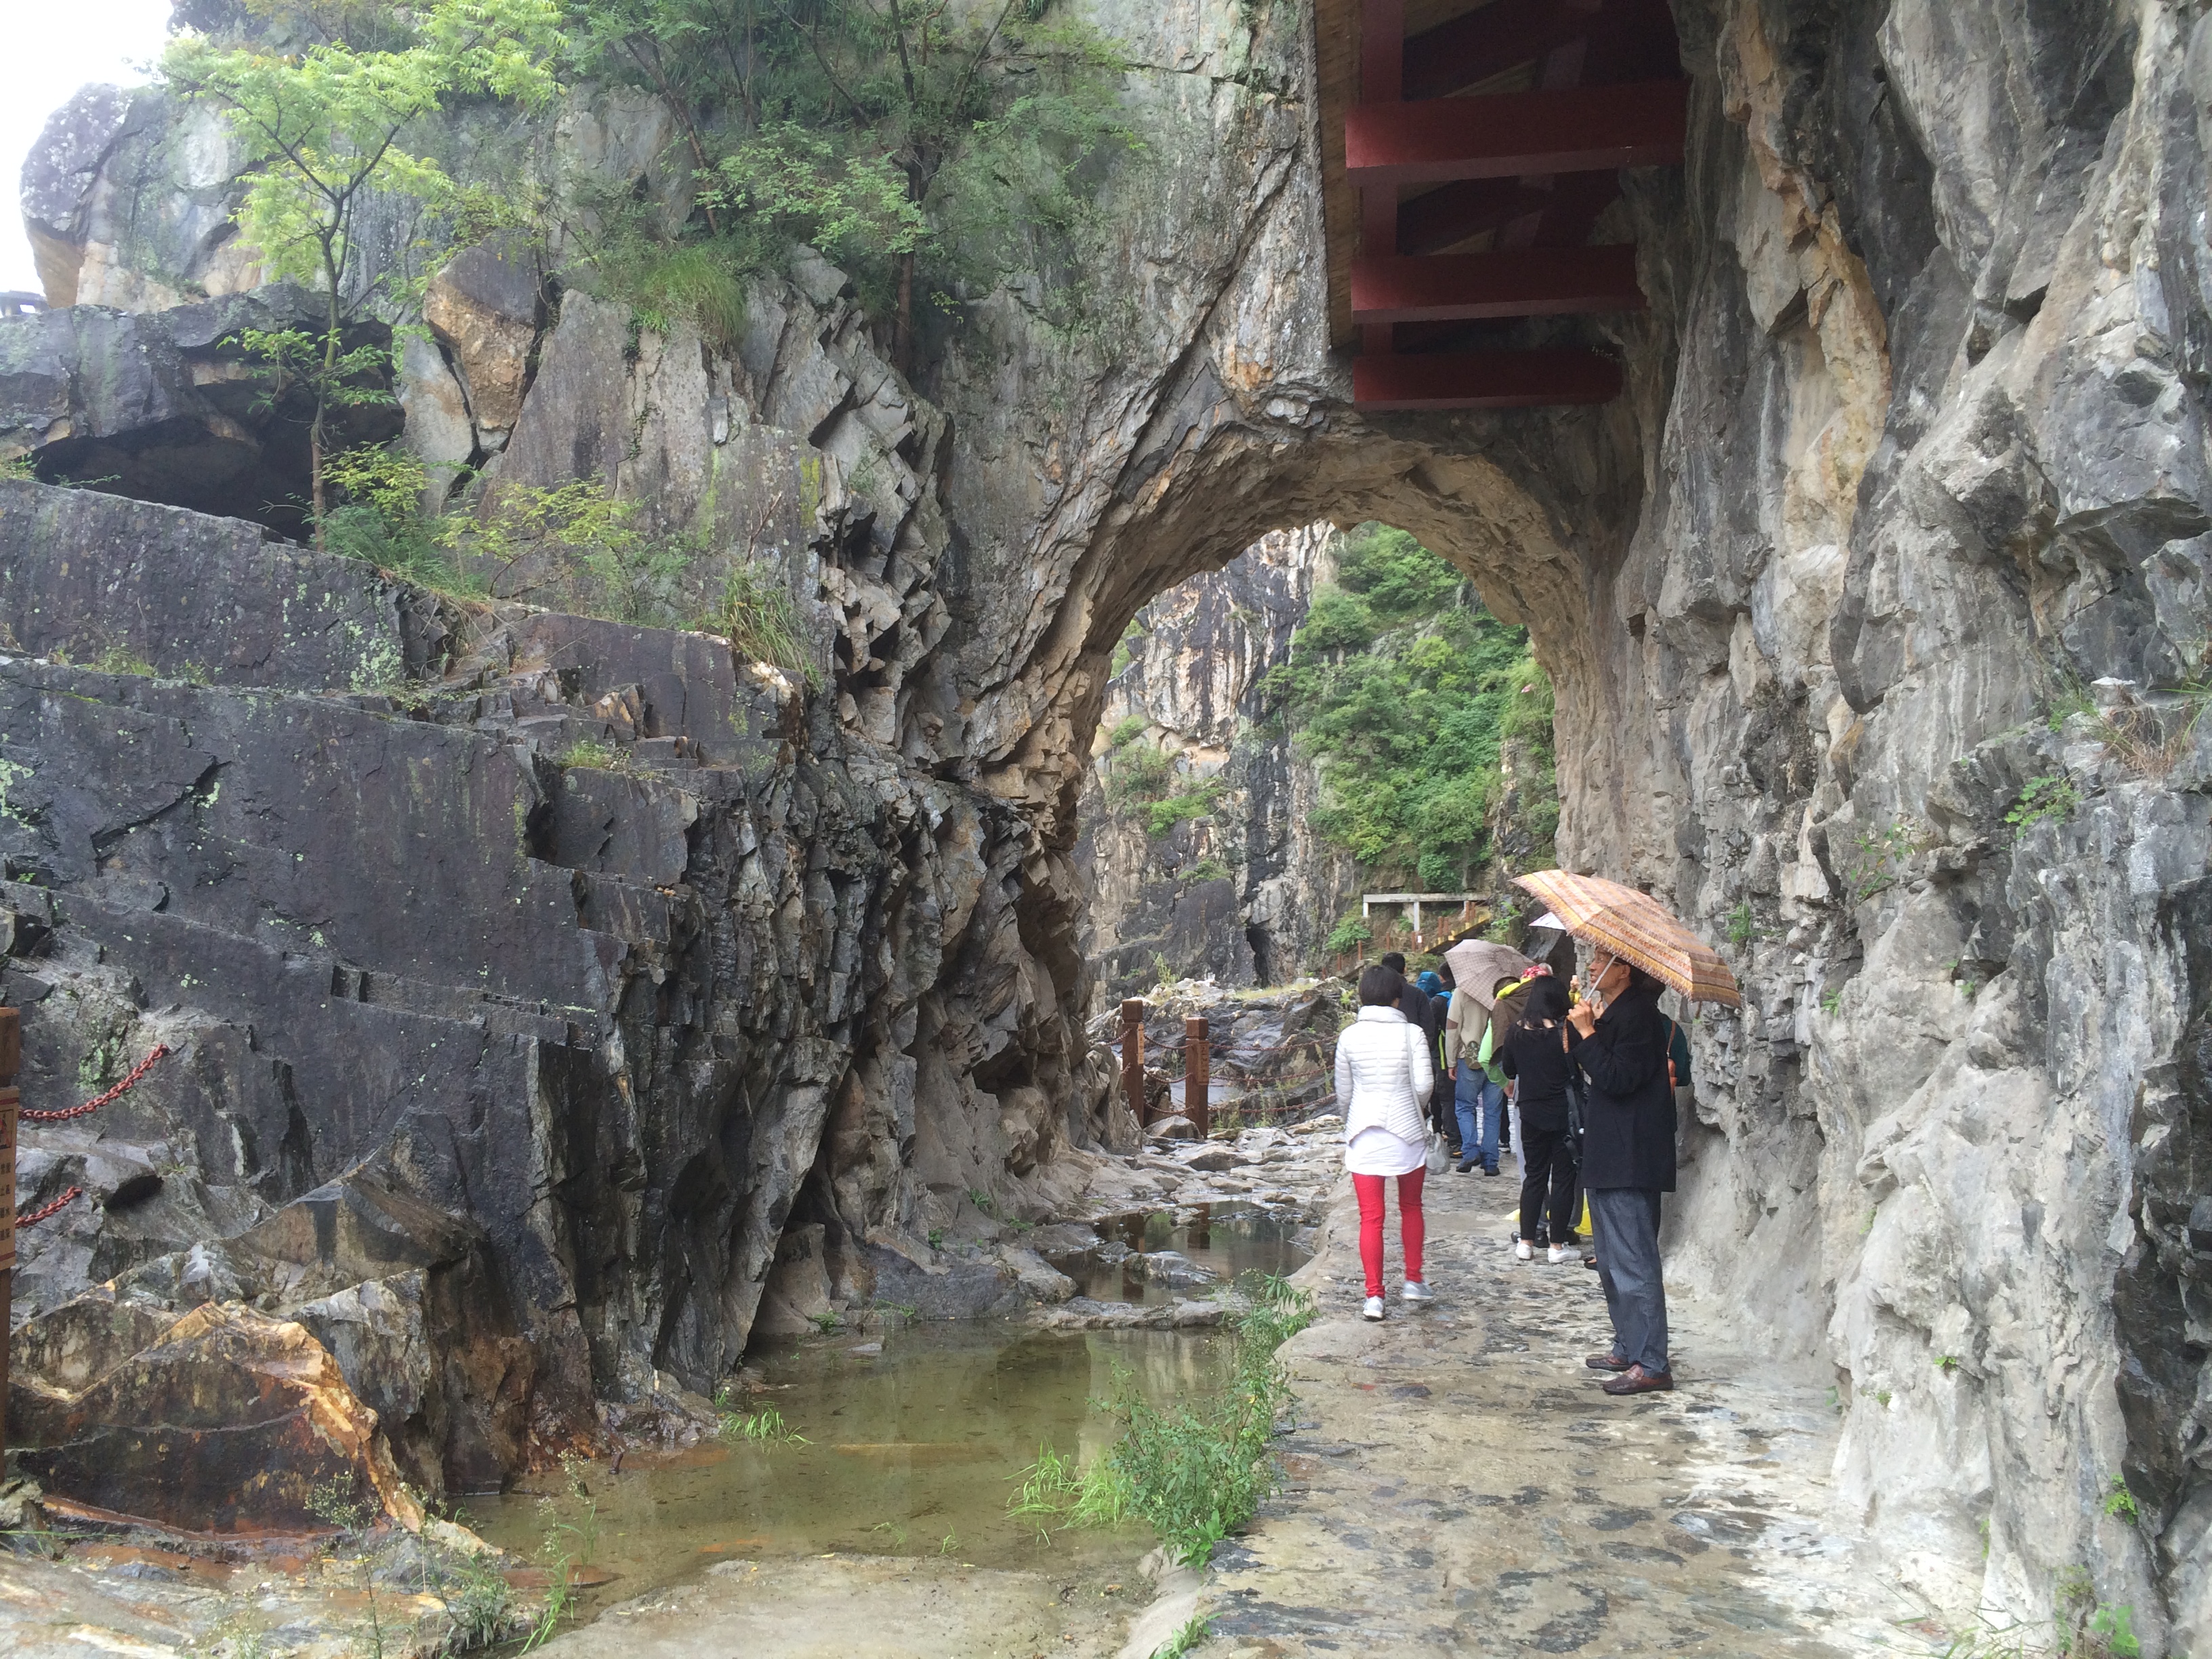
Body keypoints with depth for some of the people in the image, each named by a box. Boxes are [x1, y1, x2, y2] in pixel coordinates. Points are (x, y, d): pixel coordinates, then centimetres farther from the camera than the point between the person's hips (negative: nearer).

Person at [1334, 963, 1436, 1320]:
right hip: (1406, 1130, 0)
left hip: (1364, 1134, 1)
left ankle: (1374, 1296, -2)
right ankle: (1414, 1281, 22)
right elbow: (1424, 1085, -8)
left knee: (1370, 1217, 1)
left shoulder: (1349, 1036, 0)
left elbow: (1343, 1093, 6)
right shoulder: (1412, 1033, -5)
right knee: (1411, 1207, 20)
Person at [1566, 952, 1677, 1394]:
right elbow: (1581, 1067, 14)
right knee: (1613, 1263, 18)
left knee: (1633, 1263, -8)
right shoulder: (1615, 1013, 16)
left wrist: (1587, 1032, -19)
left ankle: (1651, 1364, -5)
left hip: (1629, 1162, -11)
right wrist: (1581, 1030, -1)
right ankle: (1627, 1349, 27)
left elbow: (1618, 1079, -24)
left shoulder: (1637, 1015, -16)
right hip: (1609, 1159, 11)